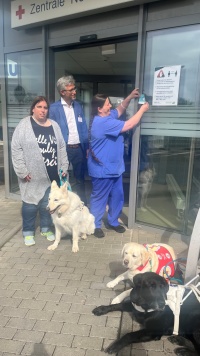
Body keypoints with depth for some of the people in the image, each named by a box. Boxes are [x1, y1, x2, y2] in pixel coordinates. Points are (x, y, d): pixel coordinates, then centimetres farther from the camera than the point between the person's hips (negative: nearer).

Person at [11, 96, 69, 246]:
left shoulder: (54, 125, 8)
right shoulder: (24, 125, -5)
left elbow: (62, 148, 11)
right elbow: (16, 149, -8)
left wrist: (64, 167, 6)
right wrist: (22, 171, -12)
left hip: (51, 175, 4)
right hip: (32, 176, -3)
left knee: (48, 204, 13)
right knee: (30, 204, 6)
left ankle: (46, 228, 32)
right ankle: (28, 232, 24)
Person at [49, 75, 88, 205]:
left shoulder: (78, 106, 8)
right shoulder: (54, 108, -6)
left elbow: (84, 128, 9)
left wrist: (87, 147, 5)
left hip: (79, 148, 4)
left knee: (80, 179, 16)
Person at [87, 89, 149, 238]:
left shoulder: (107, 116, 6)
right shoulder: (103, 122, -25)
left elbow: (119, 110, 24)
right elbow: (129, 125, -24)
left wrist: (130, 97, 7)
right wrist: (142, 109, -11)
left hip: (114, 167, 10)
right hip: (102, 169, -10)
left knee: (117, 196, 17)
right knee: (99, 198, 7)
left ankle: (113, 222, 35)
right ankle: (95, 225, 24)